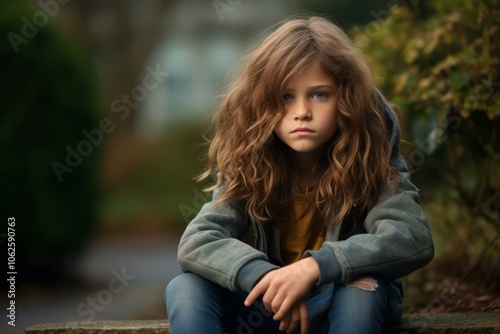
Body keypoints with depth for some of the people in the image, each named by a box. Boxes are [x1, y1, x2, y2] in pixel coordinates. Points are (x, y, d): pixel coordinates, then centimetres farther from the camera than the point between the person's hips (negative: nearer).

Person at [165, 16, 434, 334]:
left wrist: (314, 267, -40)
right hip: (266, 307, 2)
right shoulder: (249, 162, -10)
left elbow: (415, 239, -29)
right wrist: (266, 277, -39)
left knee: (362, 288, -35)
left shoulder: (370, 154, -15)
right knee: (185, 289, -23)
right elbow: (196, 243, -21)